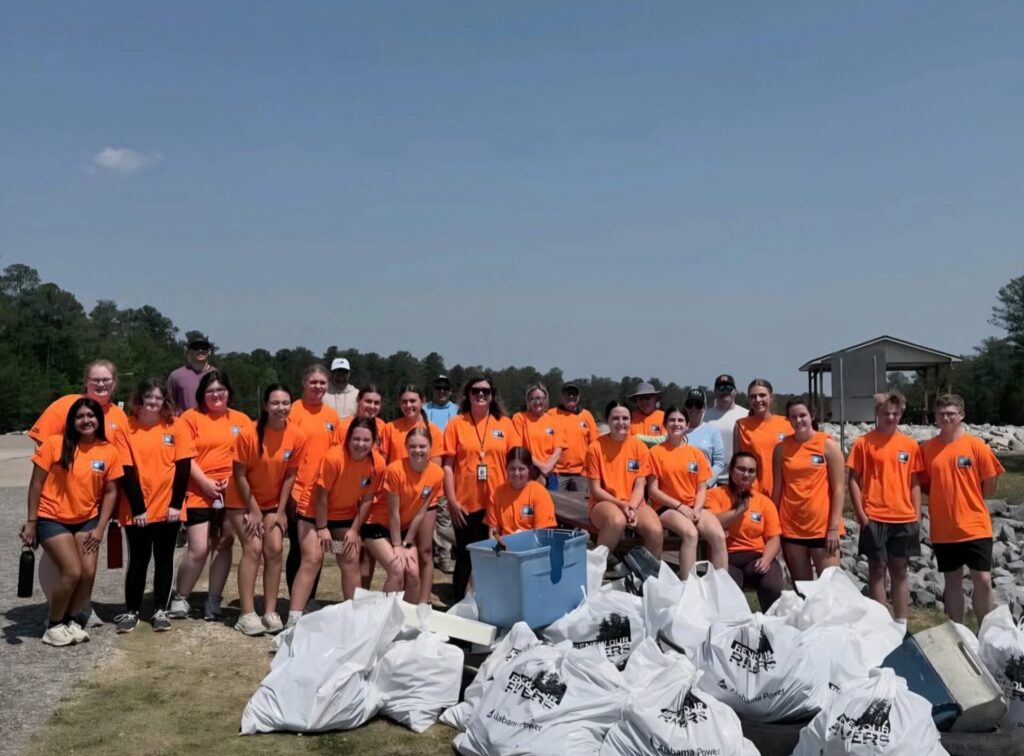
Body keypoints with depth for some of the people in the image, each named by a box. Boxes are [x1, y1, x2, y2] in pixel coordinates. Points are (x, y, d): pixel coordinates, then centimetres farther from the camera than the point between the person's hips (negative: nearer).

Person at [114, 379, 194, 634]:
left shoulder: (176, 426, -1)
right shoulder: (127, 427, -3)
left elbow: (183, 466, -2)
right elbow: (126, 470, -4)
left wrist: (176, 504, -8)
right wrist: (137, 508, -9)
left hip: (167, 507, 1)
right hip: (137, 510, -1)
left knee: (164, 559, 9)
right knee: (138, 559, 7)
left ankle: (160, 611, 20)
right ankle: (131, 611, 19)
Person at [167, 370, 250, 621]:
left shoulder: (241, 420, 9)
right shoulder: (191, 417, 2)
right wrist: (205, 482, -12)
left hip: (231, 494, 3)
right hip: (199, 493, -3)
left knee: (223, 545, 5)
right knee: (198, 549, -6)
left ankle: (213, 600, 16)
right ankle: (180, 598, 14)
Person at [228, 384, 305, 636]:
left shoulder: (297, 436, -14)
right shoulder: (249, 433, -24)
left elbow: (290, 474, -5)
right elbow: (239, 475, -17)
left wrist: (280, 511, -6)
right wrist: (253, 510, -14)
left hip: (274, 503, 4)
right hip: (243, 501, -3)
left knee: (275, 549, -6)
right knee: (253, 548, -13)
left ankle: (270, 612, 3)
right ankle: (247, 614, -8)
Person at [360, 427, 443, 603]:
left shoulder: (437, 474, -13)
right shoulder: (395, 469, -26)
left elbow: (421, 512, -7)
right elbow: (393, 513, -19)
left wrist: (407, 544, -7)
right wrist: (397, 546, -15)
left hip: (406, 527, 4)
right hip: (378, 524, -4)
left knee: (413, 572, -8)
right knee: (397, 570, -20)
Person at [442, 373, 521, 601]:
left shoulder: (505, 423, 5)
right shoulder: (456, 423, 0)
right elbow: (448, 465, -2)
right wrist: (451, 500, -8)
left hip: (497, 503, 2)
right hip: (466, 503, -1)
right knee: (465, 557, 6)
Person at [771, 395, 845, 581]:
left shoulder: (828, 445, -3)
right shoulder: (781, 447, 6)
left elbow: (838, 489, -5)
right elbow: (777, 488, 8)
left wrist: (834, 527, -10)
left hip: (822, 526, -3)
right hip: (791, 527, 3)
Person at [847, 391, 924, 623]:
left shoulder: (910, 445, 5)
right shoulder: (863, 443, -3)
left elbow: (914, 483, 10)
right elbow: (854, 480, -3)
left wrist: (917, 516, 5)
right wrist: (861, 515, -8)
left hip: (904, 518, 3)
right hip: (874, 518, -3)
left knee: (900, 571, 11)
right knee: (877, 570, 4)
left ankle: (901, 624, 20)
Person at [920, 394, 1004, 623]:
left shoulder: (976, 446, -6)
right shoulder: (927, 448, 0)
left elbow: (991, 486, 0)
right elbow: (923, 484, 11)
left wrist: (967, 496, 3)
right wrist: (945, 496, -2)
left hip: (975, 527, -2)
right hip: (943, 530, 2)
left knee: (983, 581, -2)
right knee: (952, 582, 11)